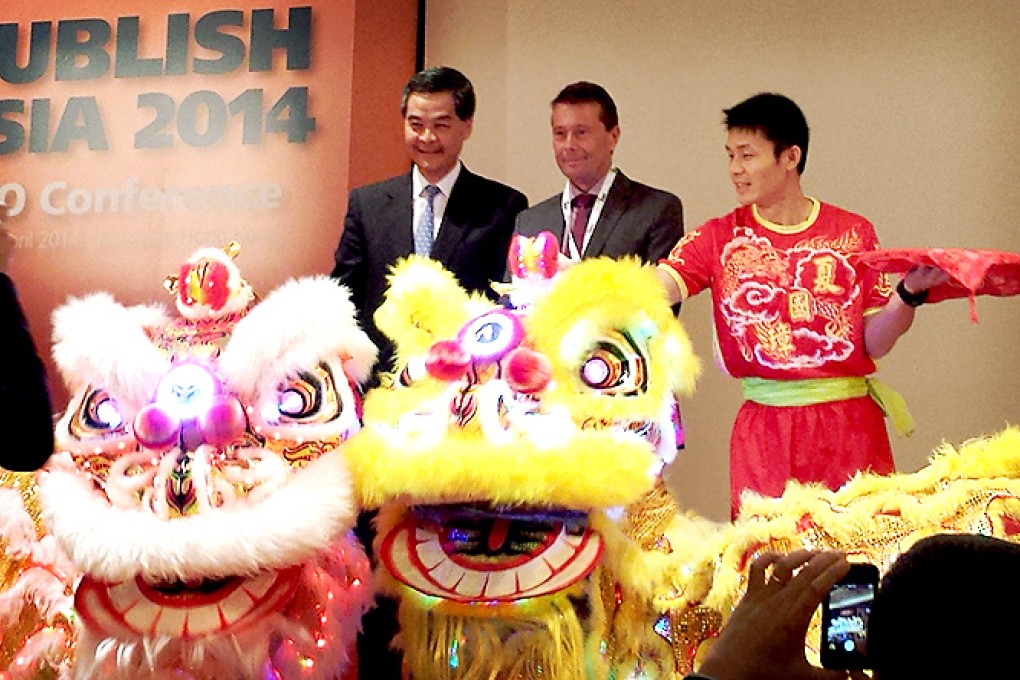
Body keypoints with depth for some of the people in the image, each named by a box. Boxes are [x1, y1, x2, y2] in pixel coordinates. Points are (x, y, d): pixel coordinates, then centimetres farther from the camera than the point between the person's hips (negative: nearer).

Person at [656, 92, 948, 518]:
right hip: (764, 430, 0)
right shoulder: (721, 238, 3)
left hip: (851, 427, 0)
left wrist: (910, 292, -15)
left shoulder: (853, 234, 4)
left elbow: (875, 342, 2)